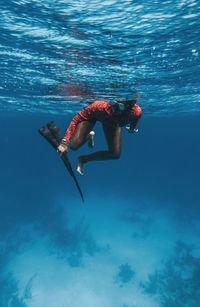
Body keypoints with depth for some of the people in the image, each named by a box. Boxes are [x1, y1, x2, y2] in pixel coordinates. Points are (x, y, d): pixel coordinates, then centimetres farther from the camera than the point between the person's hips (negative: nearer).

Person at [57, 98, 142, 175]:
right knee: (74, 145, -15)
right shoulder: (99, 106, -45)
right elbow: (77, 119, -34)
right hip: (93, 115, -2)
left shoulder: (137, 112, -37)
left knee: (115, 154, -7)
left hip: (113, 122, 3)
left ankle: (83, 159, 13)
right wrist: (65, 142, -41)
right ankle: (89, 135, 22)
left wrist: (132, 128, 12)